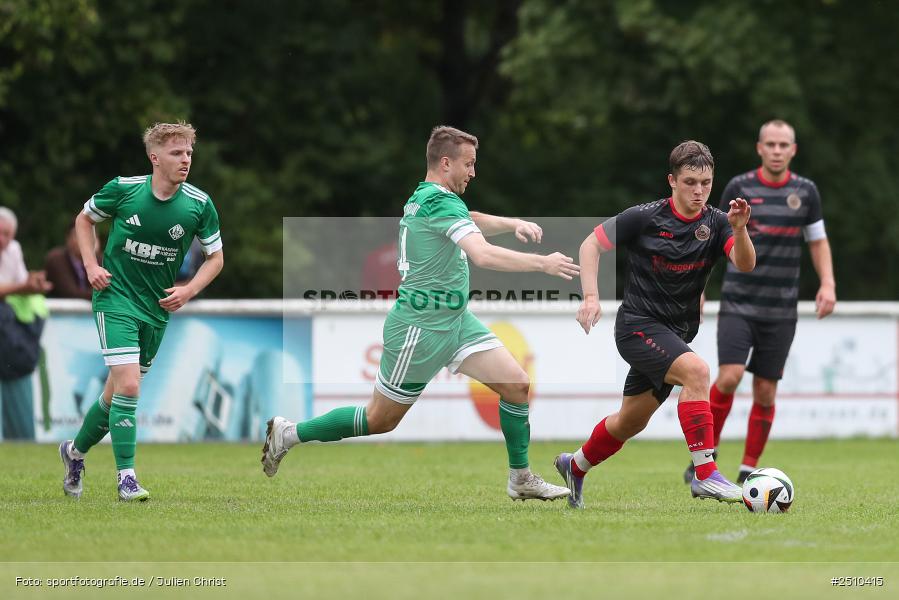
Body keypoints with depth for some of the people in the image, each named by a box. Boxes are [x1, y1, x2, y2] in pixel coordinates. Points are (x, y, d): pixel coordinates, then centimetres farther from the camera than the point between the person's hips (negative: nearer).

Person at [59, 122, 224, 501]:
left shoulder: (199, 205, -6)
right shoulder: (124, 189, -10)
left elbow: (215, 257, 6)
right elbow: (84, 219, 8)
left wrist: (189, 291, -10)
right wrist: (91, 265, -5)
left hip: (157, 309, 4)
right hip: (115, 299, -4)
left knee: (118, 391, 13)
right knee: (128, 384, -18)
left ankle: (76, 451, 37)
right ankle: (126, 478, -13)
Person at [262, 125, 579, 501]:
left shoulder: (426, 197, 9)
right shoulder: (440, 202, -21)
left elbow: (472, 222, 28)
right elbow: (483, 255, -32)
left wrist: (514, 224, 9)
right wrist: (542, 263, -29)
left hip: (457, 321, 9)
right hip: (421, 327, -9)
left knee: (516, 384, -2)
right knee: (380, 420, 3)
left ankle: (521, 479, 7)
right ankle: (289, 434, 18)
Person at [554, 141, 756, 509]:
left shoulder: (715, 224, -4)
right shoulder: (645, 218, -11)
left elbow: (745, 265, -18)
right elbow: (591, 244, -2)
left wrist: (739, 230, -37)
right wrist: (591, 296, -14)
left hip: (678, 333, 6)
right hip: (639, 324, -6)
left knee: (631, 422, 16)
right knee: (696, 370, -31)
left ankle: (575, 466, 43)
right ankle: (705, 475, -32)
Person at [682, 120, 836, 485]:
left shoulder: (805, 191, 4)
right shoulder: (739, 188, -2)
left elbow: (818, 240, 14)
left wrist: (828, 284, 1)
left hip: (781, 311, 2)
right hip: (738, 304, -2)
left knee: (765, 393, 2)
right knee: (729, 377, -18)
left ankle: (748, 470, 15)